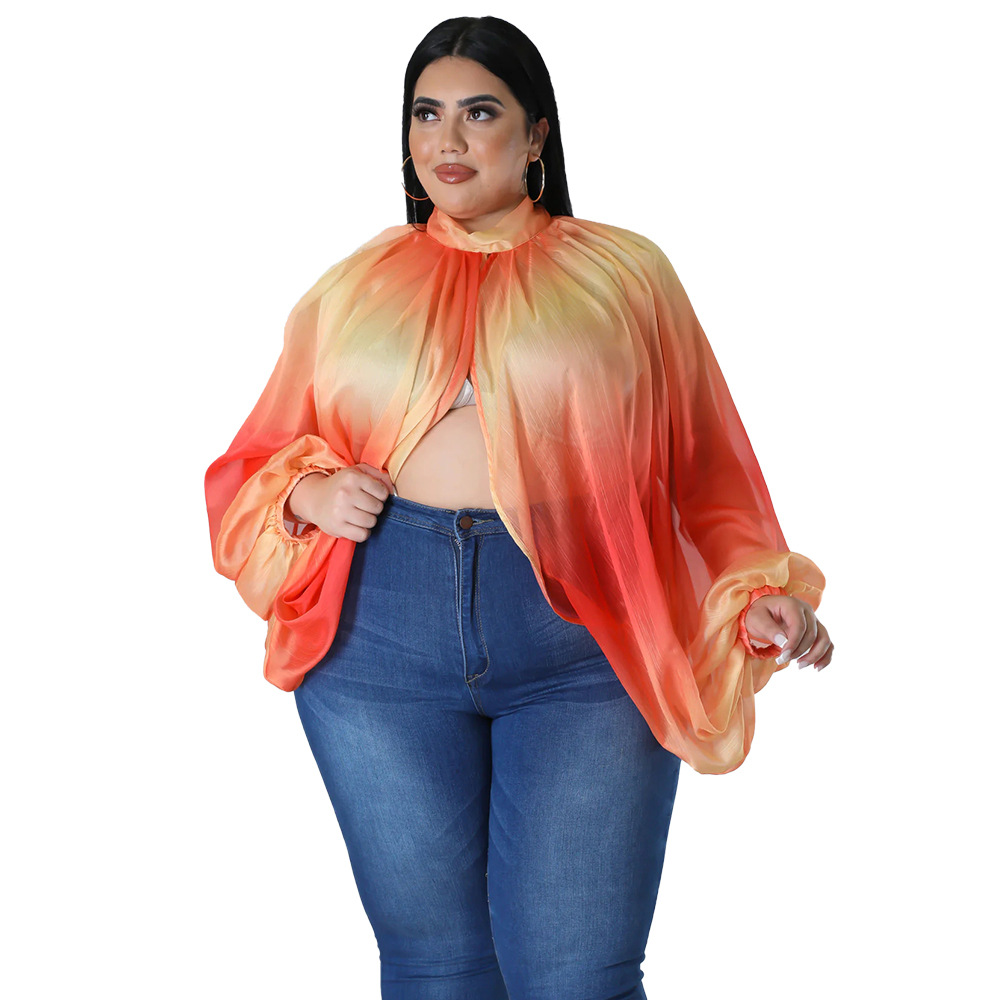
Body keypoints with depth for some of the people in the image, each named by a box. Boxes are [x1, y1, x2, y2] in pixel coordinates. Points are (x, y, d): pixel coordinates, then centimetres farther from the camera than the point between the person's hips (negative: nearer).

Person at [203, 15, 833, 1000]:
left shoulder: (624, 273, 10)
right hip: (378, 635, 2)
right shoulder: (354, 287, 15)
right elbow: (257, 464, 19)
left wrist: (761, 594, -7)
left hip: (585, 642, -2)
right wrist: (309, 492, -3)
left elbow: (703, 469, 8)